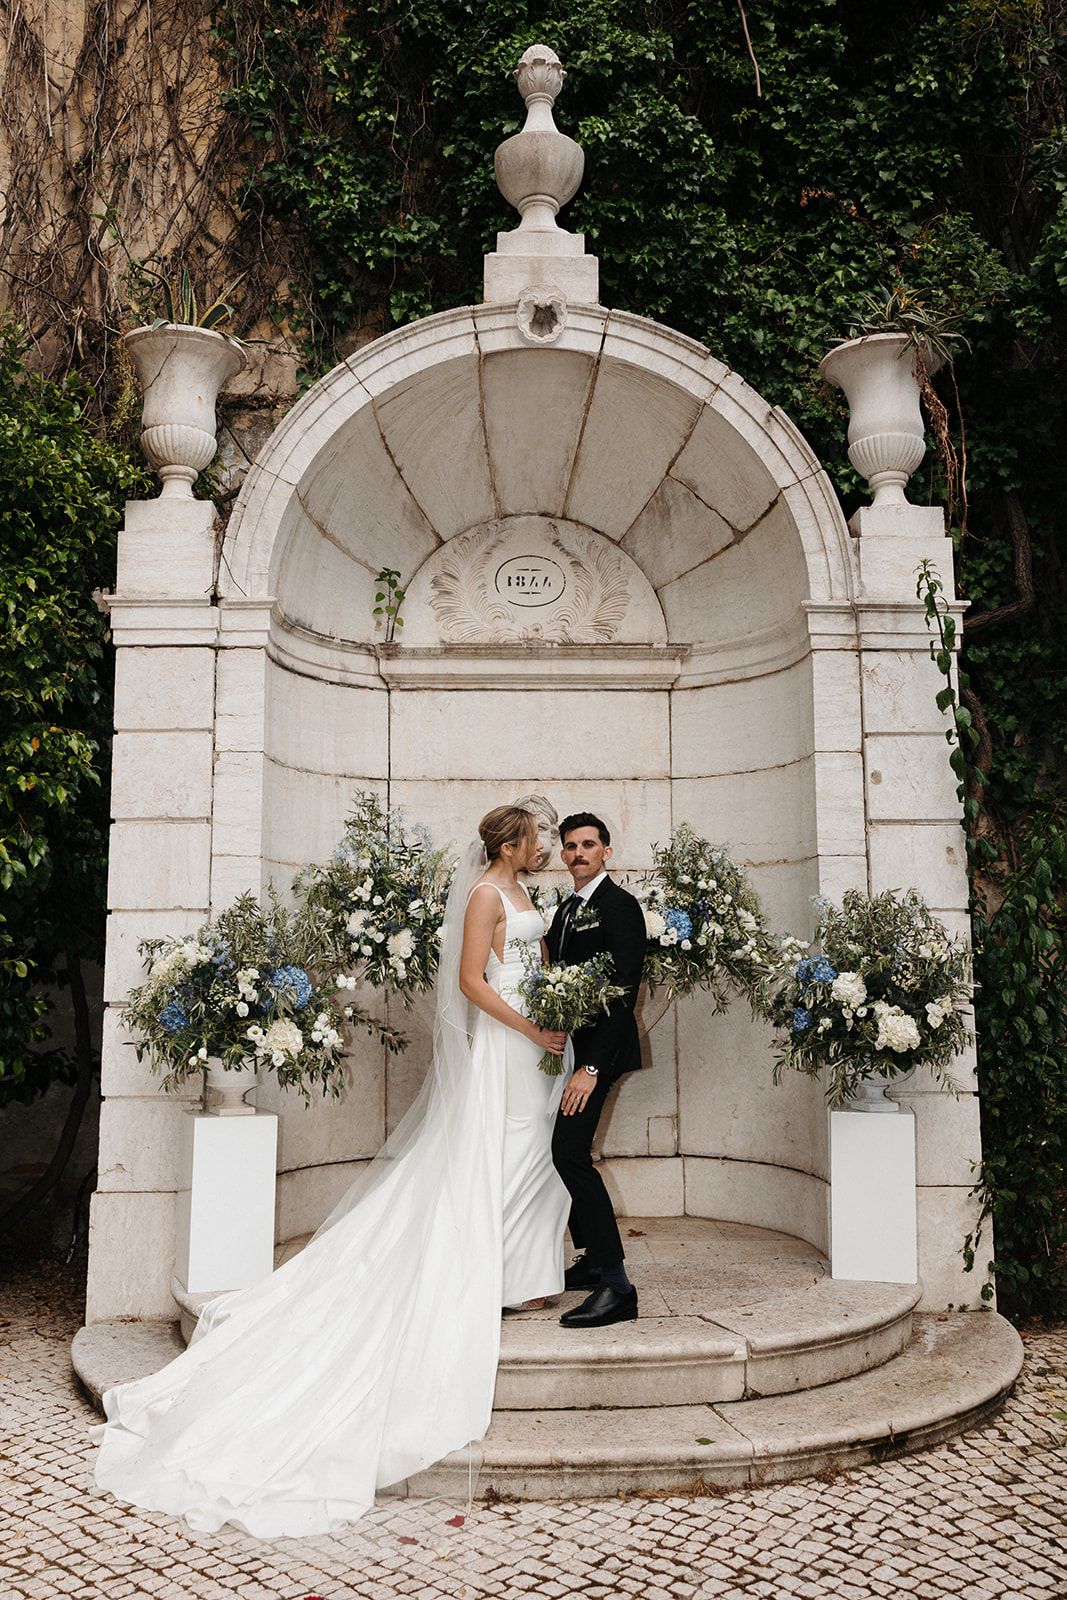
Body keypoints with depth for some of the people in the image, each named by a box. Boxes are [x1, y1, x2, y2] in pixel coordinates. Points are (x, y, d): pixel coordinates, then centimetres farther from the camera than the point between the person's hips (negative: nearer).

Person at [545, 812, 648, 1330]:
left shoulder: (618, 905, -11)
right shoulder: (567, 909, 17)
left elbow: (624, 992, -18)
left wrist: (592, 1067, -24)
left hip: (596, 1049, -9)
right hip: (565, 1047, 10)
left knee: (570, 1152, -18)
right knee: (567, 1154, 14)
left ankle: (616, 1286, -15)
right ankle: (592, 1261, 28)